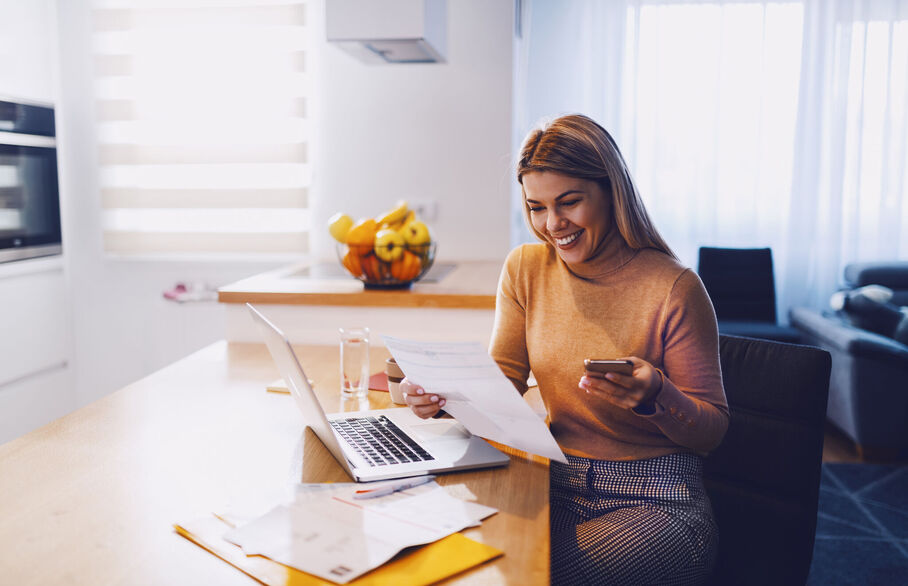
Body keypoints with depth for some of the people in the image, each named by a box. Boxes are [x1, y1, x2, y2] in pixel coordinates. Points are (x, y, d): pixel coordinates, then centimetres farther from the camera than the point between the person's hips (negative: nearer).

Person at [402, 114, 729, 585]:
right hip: (559, 486, 4)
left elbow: (713, 429, -7)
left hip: (655, 498, -3)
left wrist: (656, 397, -28)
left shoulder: (673, 288, -13)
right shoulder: (525, 269, 2)